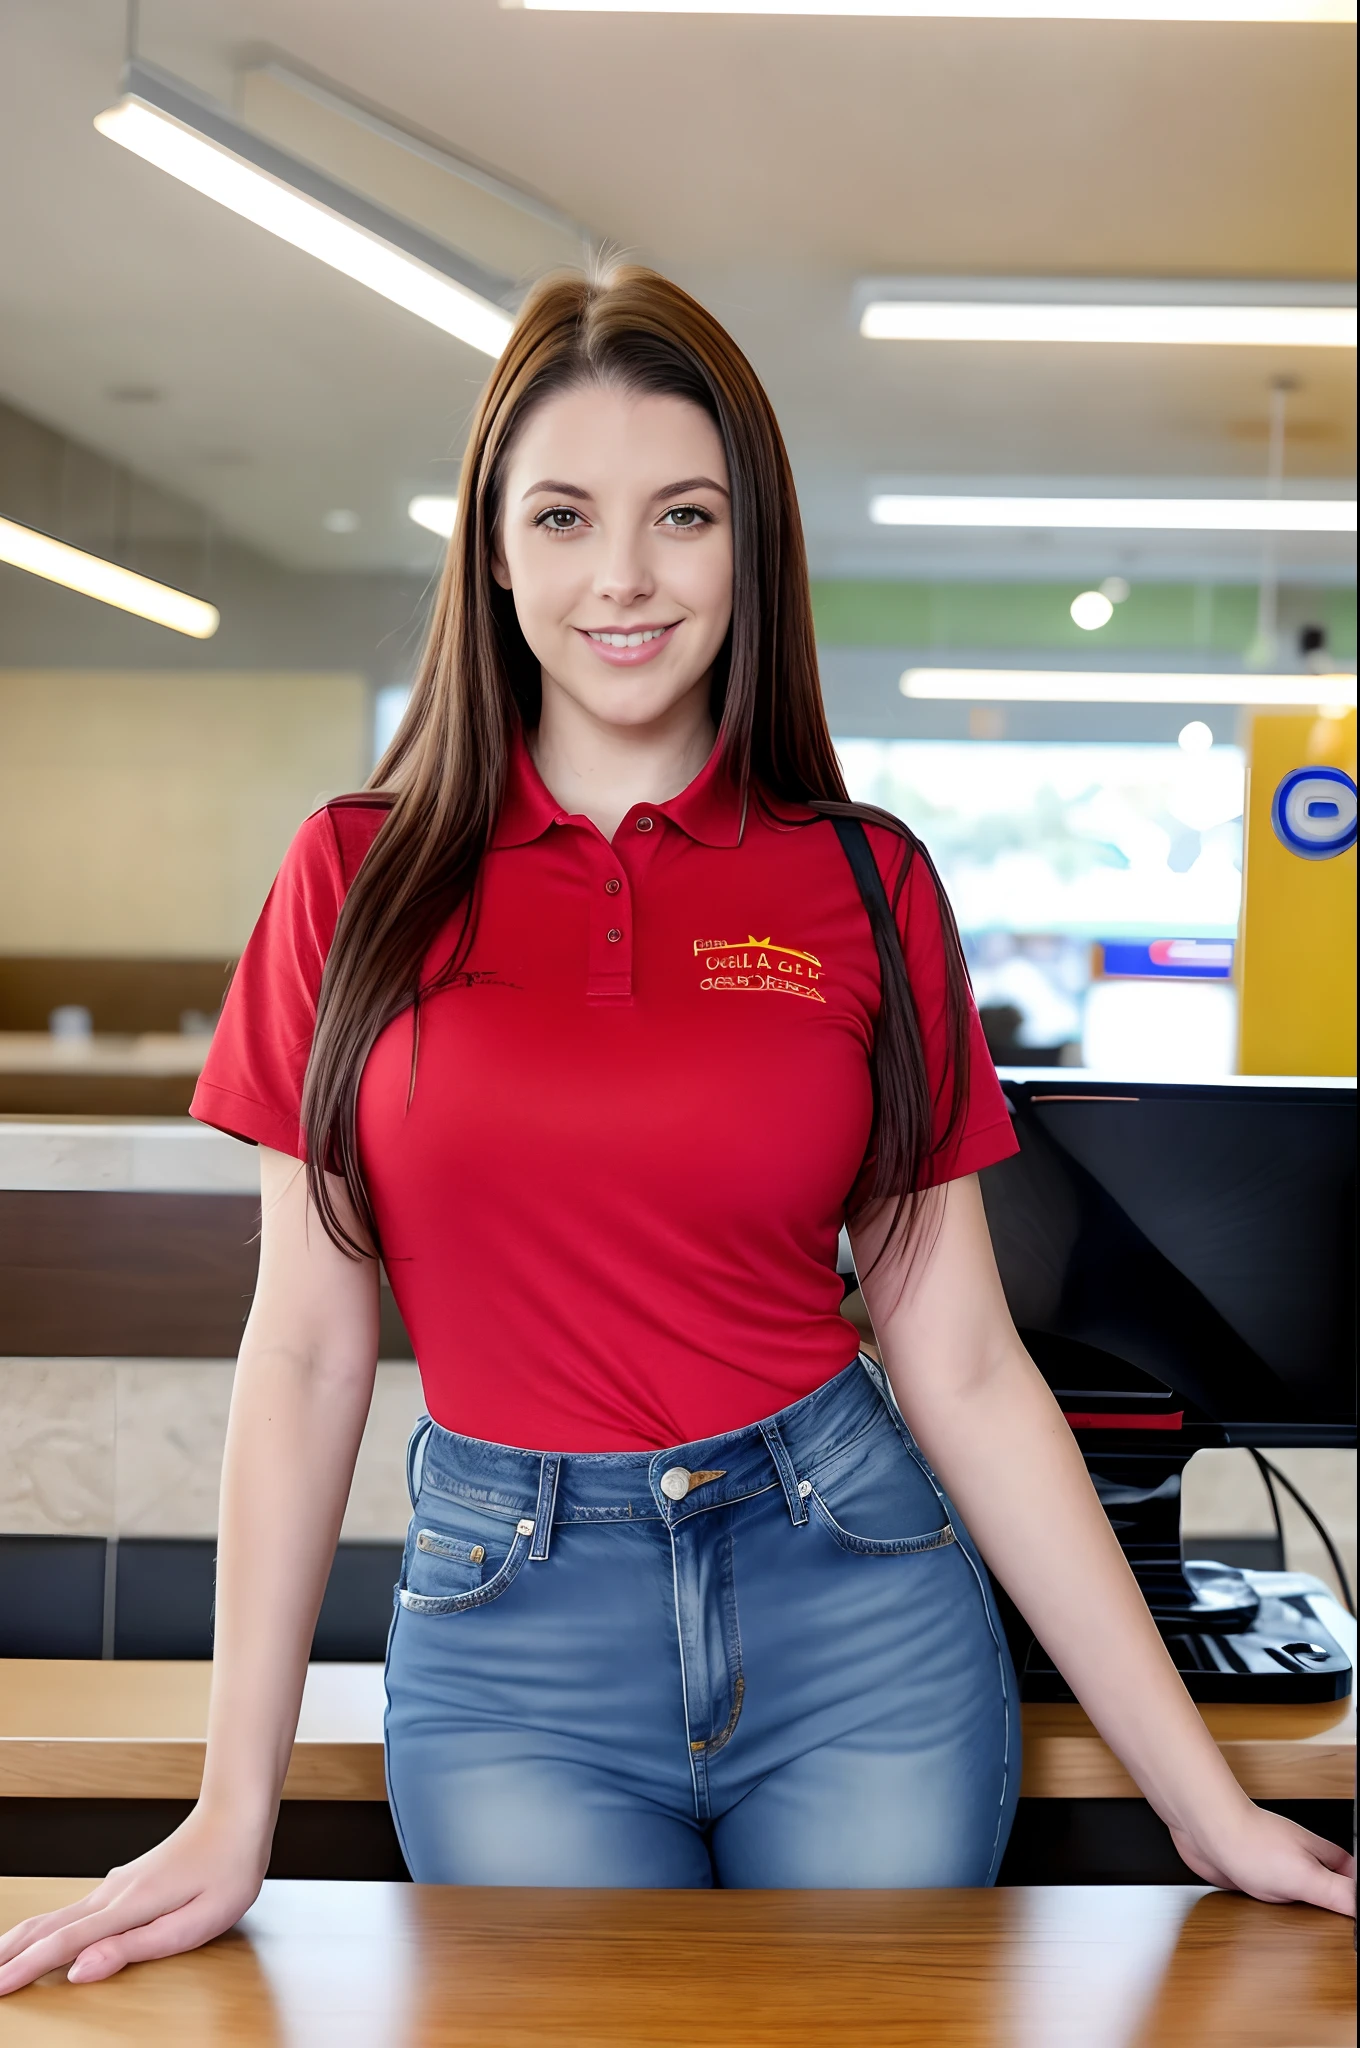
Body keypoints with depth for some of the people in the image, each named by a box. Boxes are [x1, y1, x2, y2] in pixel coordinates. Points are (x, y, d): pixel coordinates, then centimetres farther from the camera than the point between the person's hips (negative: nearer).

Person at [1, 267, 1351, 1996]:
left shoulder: (866, 887, -1)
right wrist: (234, 1810, -3)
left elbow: (961, 1370, -1)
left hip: (858, 1606, 1)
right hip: (506, 1637, 0)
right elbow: (307, 1347, -1)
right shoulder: (363, 877, -1)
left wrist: (1205, 1804, -3)